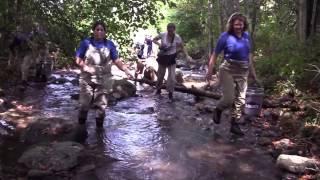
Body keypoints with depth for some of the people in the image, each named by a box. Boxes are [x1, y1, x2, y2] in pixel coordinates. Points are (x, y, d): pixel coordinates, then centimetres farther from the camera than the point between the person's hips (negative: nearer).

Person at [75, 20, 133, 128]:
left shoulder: (109, 44, 2)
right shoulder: (86, 42, -2)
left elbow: (117, 61, -1)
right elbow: (78, 59, 0)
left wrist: (126, 71, -15)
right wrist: (85, 67, -18)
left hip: (103, 80, 1)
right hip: (87, 79, -1)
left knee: (101, 105, 8)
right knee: (84, 104, 1)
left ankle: (99, 127, 23)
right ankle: (81, 126, 19)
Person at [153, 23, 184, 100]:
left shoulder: (177, 37, -13)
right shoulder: (162, 35, -13)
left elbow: (181, 47, 1)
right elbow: (154, 39, 2)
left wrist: (175, 50, -14)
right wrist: (159, 44, -15)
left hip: (171, 58, -1)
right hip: (162, 57, 1)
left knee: (172, 76, -9)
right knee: (160, 75, 14)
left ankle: (170, 93, 6)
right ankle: (158, 89, 38)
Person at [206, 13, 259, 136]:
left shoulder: (247, 36, 6)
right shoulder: (225, 36, -10)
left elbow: (249, 55, 16)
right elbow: (215, 54, -6)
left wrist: (252, 71, 17)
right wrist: (210, 71, -8)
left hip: (243, 72, 5)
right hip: (228, 70, -5)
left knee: (240, 100, 7)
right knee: (228, 99, -10)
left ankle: (234, 125, 21)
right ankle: (218, 110, 24)